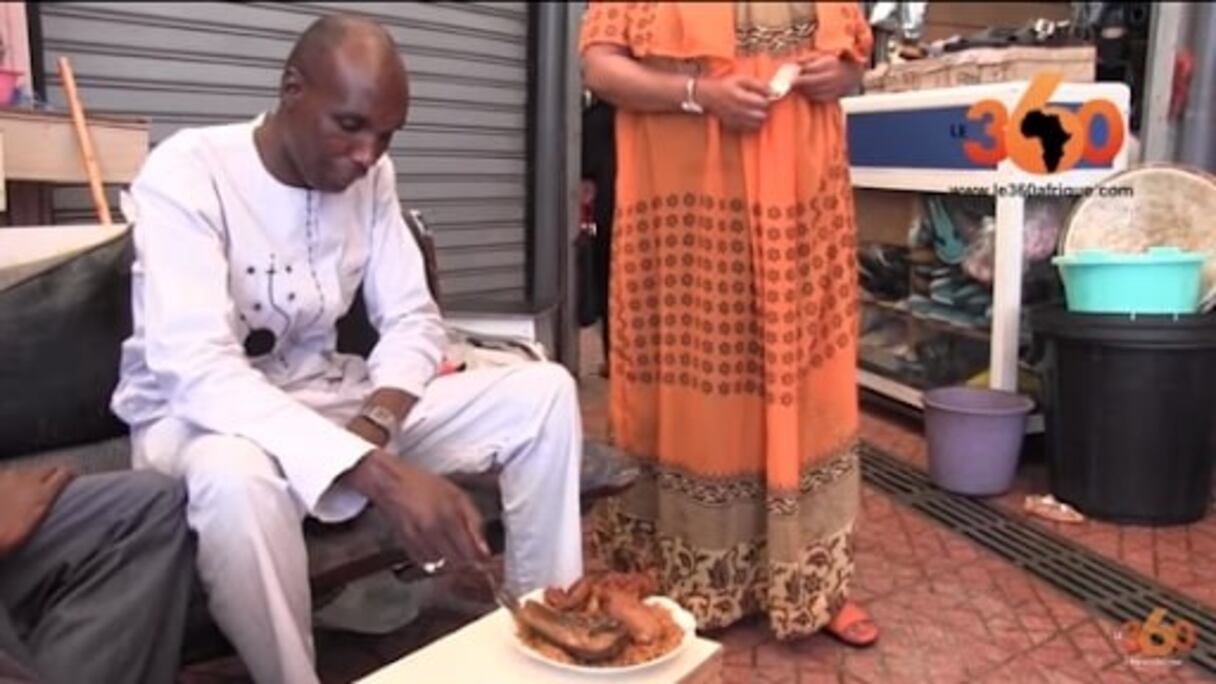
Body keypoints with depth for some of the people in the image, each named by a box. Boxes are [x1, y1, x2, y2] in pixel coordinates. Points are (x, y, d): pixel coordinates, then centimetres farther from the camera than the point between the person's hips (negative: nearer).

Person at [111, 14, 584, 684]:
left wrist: (375, 425, -24)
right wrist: (383, 474, -42)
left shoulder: (371, 175, -3)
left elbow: (413, 320, -2)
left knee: (544, 392, -10)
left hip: (324, 397, 5)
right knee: (238, 476, -43)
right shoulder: (185, 173, -21)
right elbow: (199, 372, -33)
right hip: (197, 415, -5)